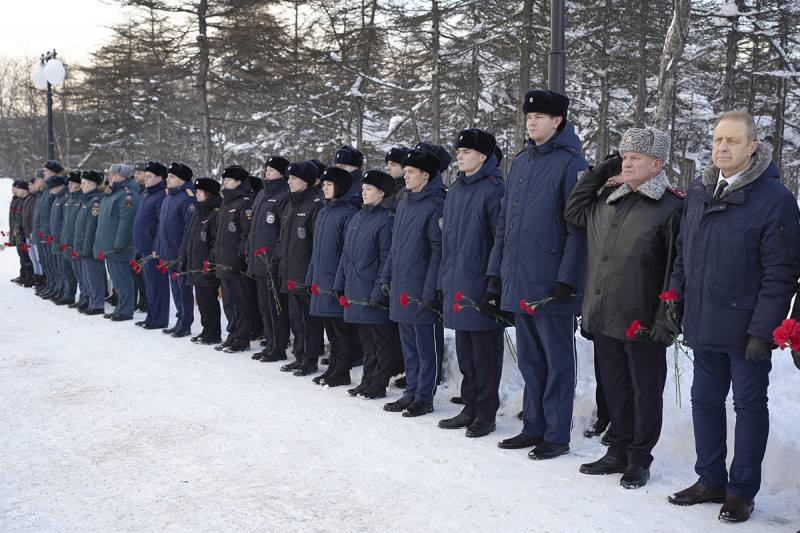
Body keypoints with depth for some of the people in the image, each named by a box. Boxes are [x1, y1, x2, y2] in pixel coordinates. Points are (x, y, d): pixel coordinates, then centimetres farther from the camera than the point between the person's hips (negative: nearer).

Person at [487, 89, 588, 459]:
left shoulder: (570, 163, -8)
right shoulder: (520, 162, 14)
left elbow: (577, 228, -12)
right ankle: (533, 427, 26)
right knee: (529, 359, 15)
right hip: (518, 282, 7)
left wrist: (567, 279, -18)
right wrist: (496, 272, 14)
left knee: (557, 360, 4)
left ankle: (556, 435, 13)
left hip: (551, 285, -7)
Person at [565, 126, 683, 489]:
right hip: (603, 316, 7)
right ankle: (619, 451, 29)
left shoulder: (672, 207, -9)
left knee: (645, 391, 7)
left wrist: (667, 318, -16)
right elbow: (574, 211, 23)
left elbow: (677, 267, -12)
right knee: (614, 387, 15)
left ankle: (639, 459, 20)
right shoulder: (609, 199, 12)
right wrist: (599, 172, 13)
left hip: (643, 320, -6)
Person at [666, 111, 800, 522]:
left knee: (749, 405, 7)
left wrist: (762, 330, -18)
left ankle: (742, 491, 20)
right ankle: (711, 481, 29)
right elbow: (683, 252, 16)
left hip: (746, 330, -6)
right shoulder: (698, 192, 6)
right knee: (705, 401, 14)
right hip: (704, 327, 6)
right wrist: (674, 298, 10)